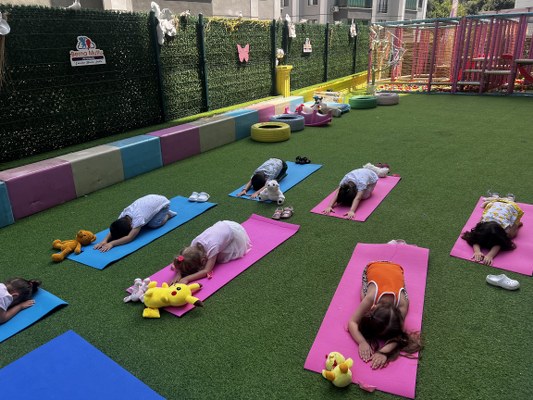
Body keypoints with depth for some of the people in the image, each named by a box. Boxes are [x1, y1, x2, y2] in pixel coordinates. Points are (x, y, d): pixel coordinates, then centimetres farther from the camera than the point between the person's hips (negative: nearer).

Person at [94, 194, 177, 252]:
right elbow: (113, 229, -19)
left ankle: (167, 215, 6)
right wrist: (105, 240, -37)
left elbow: (129, 238, -45)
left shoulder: (138, 219, -41)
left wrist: (111, 243, -51)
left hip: (163, 202, -6)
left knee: (153, 224, -20)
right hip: (151, 198, 7)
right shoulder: (124, 214, -20)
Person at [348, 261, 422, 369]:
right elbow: (352, 322, -40)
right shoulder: (371, 297, -43)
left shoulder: (402, 303, -42)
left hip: (395, 269, 1)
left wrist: (383, 352, -58)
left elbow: (398, 333, -41)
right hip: (373, 267, -1)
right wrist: (362, 342, -57)